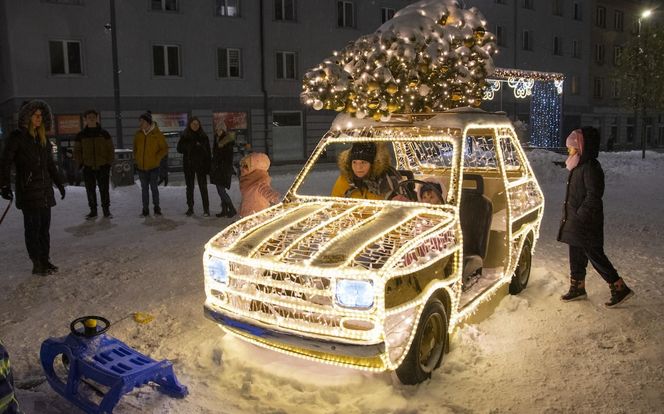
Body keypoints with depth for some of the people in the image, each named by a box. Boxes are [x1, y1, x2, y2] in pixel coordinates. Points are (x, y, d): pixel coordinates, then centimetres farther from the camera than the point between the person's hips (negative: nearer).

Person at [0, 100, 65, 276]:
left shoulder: (43, 139, 15)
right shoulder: (17, 137, -5)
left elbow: (50, 164, 22)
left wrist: (59, 183, 22)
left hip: (45, 190, 6)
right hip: (28, 190, -6)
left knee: (44, 226, 9)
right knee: (33, 227, -3)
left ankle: (45, 260, 17)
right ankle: (37, 264, 3)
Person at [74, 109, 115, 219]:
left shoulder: (104, 133, 2)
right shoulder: (81, 135, 4)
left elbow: (110, 150, 5)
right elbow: (77, 151, 11)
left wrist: (109, 163, -2)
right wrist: (81, 163, 1)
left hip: (102, 167, -1)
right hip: (88, 168, 1)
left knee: (104, 189, 1)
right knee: (90, 190, 7)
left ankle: (106, 209, 13)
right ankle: (93, 210, 17)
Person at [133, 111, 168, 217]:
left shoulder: (157, 134, -8)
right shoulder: (138, 134, 3)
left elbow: (164, 148, -4)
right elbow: (135, 147, 18)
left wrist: (157, 158, -11)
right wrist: (136, 158, 7)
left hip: (153, 166, -4)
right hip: (141, 167, 4)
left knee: (154, 187, 4)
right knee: (144, 188, 9)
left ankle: (157, 208, 18)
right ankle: (145, 209, 16)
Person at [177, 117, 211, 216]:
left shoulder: (203, 136, 3)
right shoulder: (184, 136, 4)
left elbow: (208, 152, 2)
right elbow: (179, 149, -3)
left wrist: (207, 167, -5)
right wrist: (193, 145, -13)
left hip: (201, 165, -1)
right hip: (189, 166, 1)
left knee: (203, 187, -5)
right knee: (190, 187, 8)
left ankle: (206, 209, -1)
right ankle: (190, 208, 17)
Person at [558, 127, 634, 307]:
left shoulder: (590, 167, -18)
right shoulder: (579, 167, 11)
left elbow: (593, 196, -22)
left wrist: (579, 216, -22)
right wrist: (568, 216, 16)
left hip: (586, 223, -10)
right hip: (575, 222, 10)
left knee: (595, 255, -3)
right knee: (576, 255, 15)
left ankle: (620, 288, 7)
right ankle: (577, 288, 27)